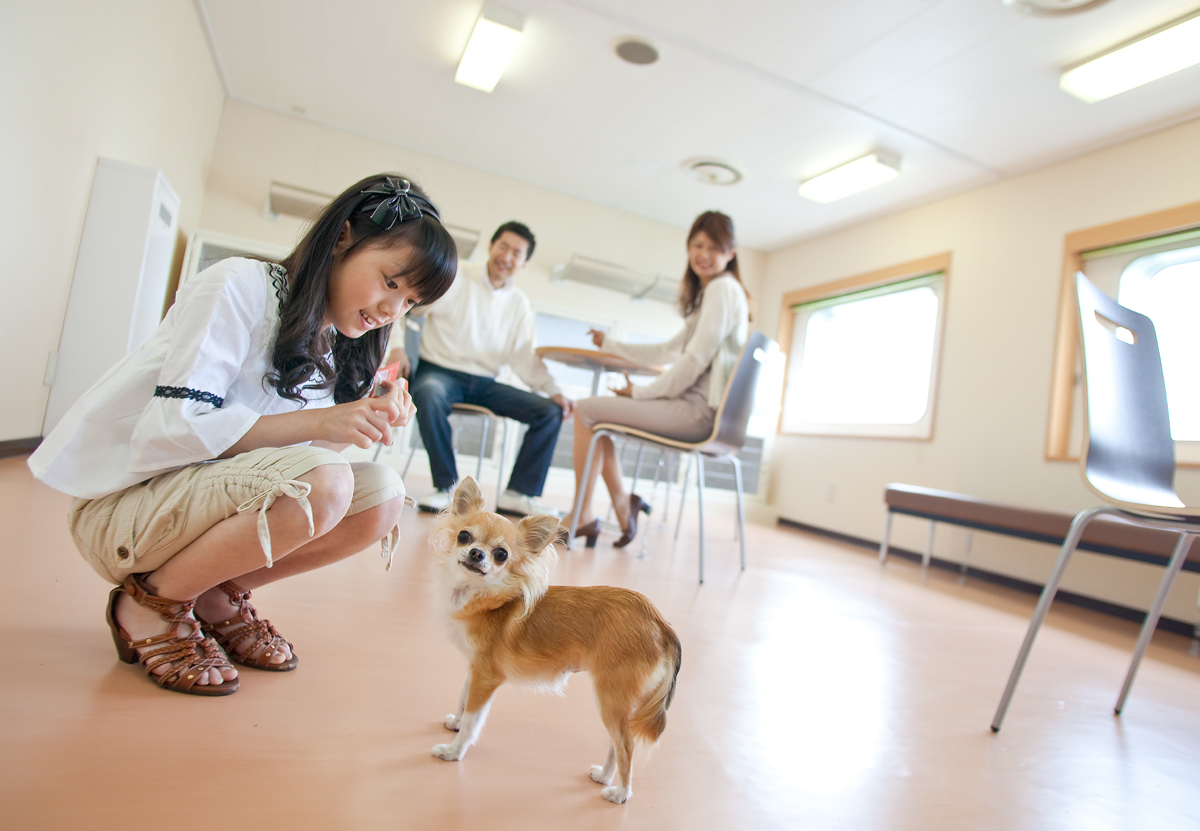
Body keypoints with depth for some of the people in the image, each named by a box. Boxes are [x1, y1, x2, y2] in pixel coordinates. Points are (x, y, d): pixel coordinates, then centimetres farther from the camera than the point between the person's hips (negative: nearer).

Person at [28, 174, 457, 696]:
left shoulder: (331, 347, 7)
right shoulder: (241, 286, -16)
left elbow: (282, 451, 0)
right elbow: (173, 428, -24)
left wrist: (368, 422, -17)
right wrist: (320, 421, -32)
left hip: (216, 493, 7)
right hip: (120, 505, -7)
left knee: (382, 494, -12)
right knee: (322, 483, -32)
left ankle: (215, 596, 3)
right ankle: (148, 603, -7)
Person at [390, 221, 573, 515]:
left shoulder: (520, 303, 12)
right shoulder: (455, 277, -1)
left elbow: (525, 357, 8)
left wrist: (553, 390, -6)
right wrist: (397, 347, -21)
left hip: (484, 383, 4)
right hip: (439, 372, -4)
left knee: (552, 411, -11)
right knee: (428, 394, -40)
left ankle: (519, 493, -10)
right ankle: (446, 486, -22)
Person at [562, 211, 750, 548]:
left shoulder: (722, 288, -7)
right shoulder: (711, 292, 23)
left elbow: (696, 359, -16)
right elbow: (671, 350, 27)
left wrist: (642, 392, -8)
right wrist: (610, 345, 30)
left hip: (700, 411, -10)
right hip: (697, 409, 10)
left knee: (586, 410, -7)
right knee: (594, 410, 13)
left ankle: (582, 517, -2)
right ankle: (622, 501, 7)